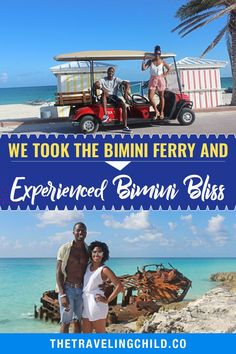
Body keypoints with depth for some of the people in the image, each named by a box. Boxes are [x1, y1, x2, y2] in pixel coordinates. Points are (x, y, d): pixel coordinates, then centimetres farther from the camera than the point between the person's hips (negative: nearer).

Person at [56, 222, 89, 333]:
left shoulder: (87, 250, 6)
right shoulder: (65, 248, -6)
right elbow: (58, 272, -8)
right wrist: (62, 294, -16)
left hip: (82, 289, 4)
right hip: (67, 288, -4)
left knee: (77, 321, 12)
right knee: (65, 322, -2)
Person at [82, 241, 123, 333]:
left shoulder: (104, 270, -9)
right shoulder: (88, 266, 9)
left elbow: (119, 286, -16)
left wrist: (107, 300, -14)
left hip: (97, 304, -7)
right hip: (85, 304, 7)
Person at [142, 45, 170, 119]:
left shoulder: (162, 62, 2)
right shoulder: (150, 61, 1)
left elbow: (169, 69, 15)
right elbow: (143, 68, -9)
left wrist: (165, 75, 2)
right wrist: (144, 60, -17)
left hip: (160, 80, 0)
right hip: (153, 80, 0)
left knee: (161, 97, 6)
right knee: (150, 97, -10)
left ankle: (161, 112, 16)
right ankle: (156, 112, 6)